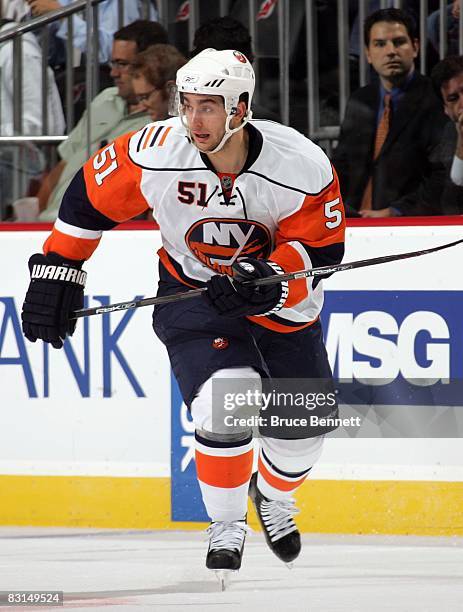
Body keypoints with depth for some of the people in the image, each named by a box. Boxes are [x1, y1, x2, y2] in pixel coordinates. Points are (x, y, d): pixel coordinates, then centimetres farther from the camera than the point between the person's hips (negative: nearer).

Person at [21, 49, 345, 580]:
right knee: (224, 402, -24)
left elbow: (321, 248, -18)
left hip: (281, 297, 2)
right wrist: (56, 271, -9)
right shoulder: (156, 154, -25)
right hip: (192, 292, -2)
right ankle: (226, 525, -1)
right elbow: (89, 196, -9)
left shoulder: (301, 166, -26)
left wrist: (270, 279, -36)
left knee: (303, 418, 7)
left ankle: (273, 494, 41)